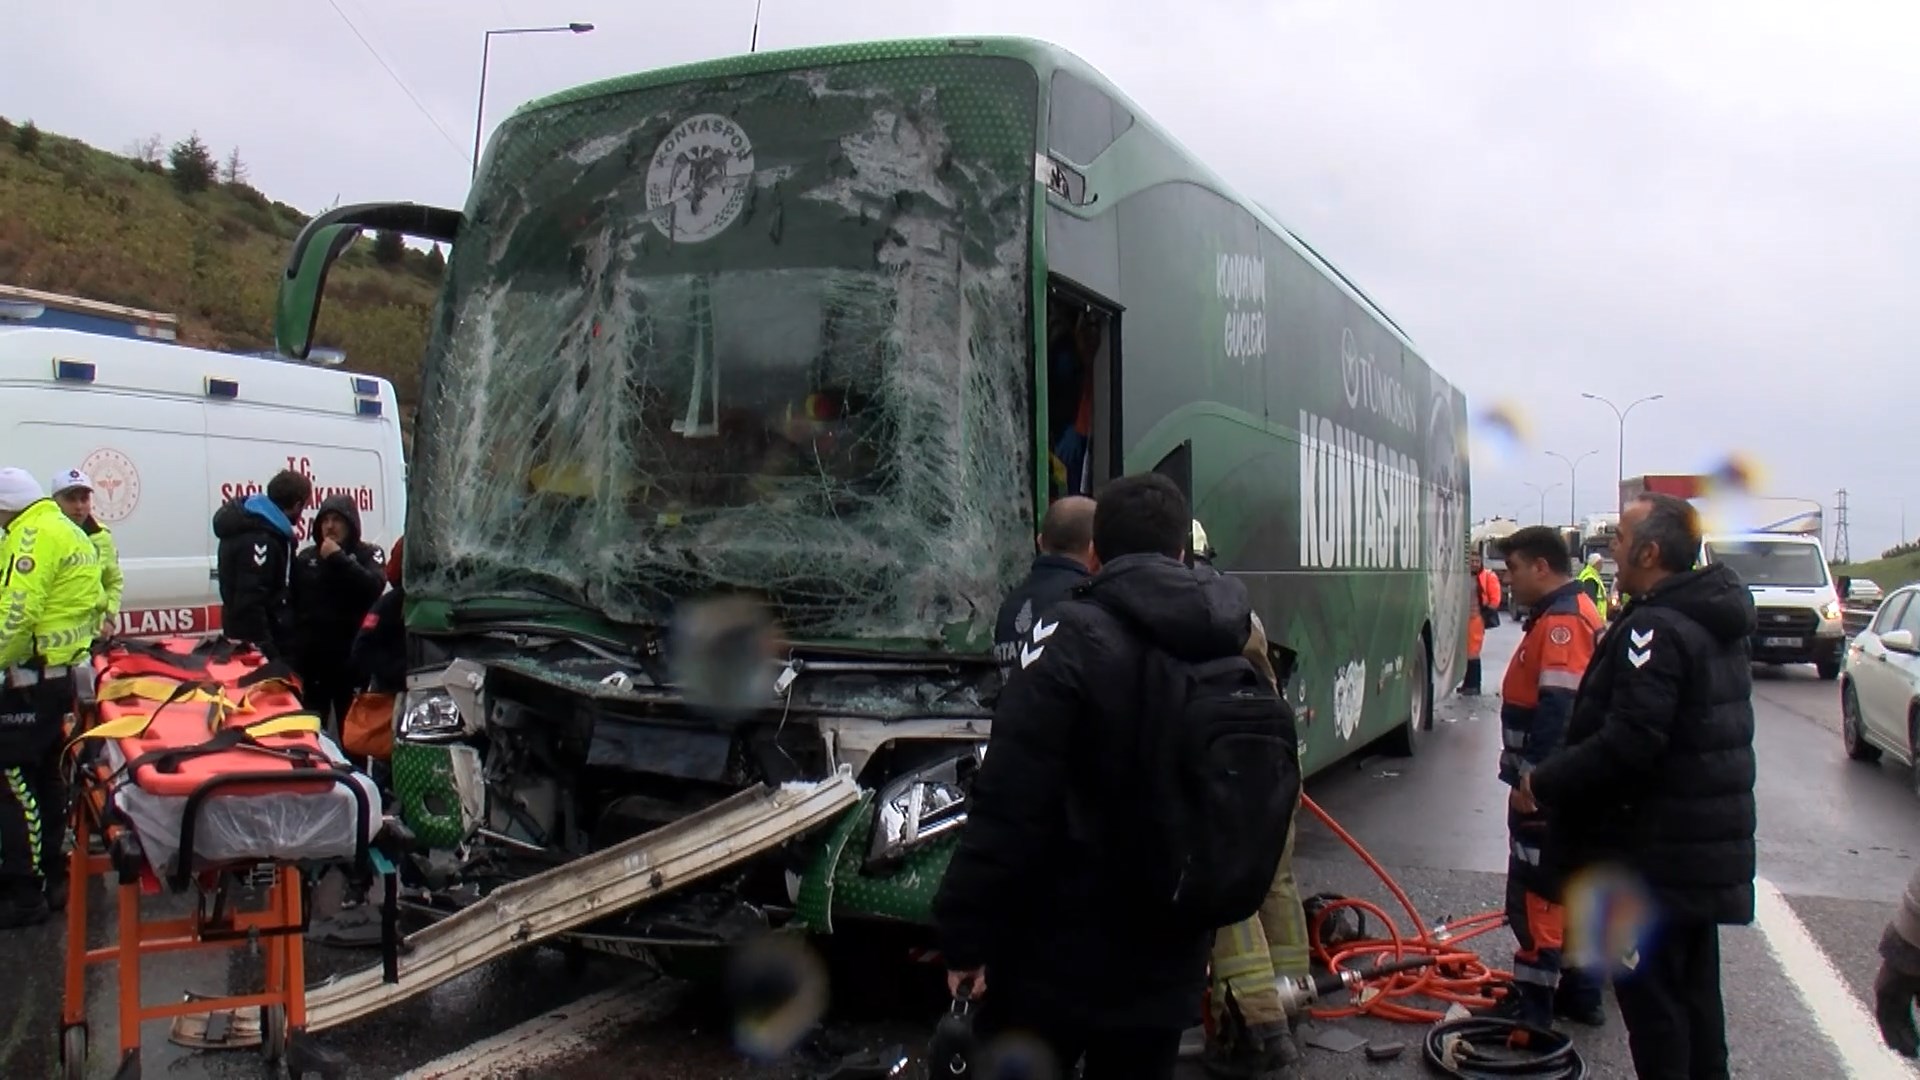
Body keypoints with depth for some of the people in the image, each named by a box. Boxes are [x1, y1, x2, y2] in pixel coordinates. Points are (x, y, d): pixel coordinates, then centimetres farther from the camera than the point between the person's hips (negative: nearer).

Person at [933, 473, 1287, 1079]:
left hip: (1057, 957, -5)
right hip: (1167, 963, 6)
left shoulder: (1076, 637, -17)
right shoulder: (1231, 651, 4)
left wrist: (966, 935, -14)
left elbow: (1011, 804, -21)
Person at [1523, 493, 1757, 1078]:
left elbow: (1628, 744, -28)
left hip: (1654, 856, -10)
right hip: (1709, 849, 10)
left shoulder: (1656, 629, -22)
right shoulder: (1715, 623, 11)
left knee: (1650, 995, 0)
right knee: (1695, 990, 20)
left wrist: (1545, 781, -15)